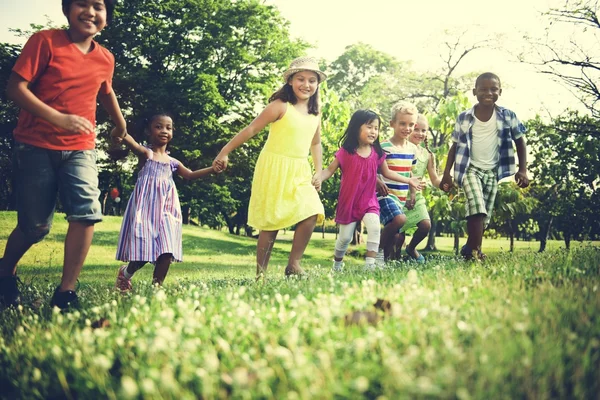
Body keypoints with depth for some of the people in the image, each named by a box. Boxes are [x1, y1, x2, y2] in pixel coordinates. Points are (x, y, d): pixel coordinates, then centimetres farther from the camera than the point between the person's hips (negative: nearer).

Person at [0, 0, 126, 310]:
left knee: (88, 210, -19)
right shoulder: (45, 41, -7)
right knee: (35, 226, 3)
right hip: (36, 148, -3)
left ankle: (65, 293, -10)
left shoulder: (105, 59, 6)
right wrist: (59, 118, -26)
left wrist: (121, 127, 42)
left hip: (80, 149, 3)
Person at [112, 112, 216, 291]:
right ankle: (125, 273, 22)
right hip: (146, 208, -5)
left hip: (165, 210, 5)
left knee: (167, 252, -6)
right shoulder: (146, 153, -2)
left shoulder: (172, 162, 14)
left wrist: (212, 169, 7)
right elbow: (134, 145, -24)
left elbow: (190, 175, 21)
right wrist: (123, 136, -49)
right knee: (143, 250, -7)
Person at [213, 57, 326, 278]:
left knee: (312, 213, -11)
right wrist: (224, 152, -12)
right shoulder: (281, 106, -9)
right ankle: (260, 272, 8)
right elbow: (251, 129, -10)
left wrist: (319, 172, 14)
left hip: (300, 172, 6)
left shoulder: (315, 113, 9)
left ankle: (293, 264, 3)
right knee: (271, 221, -4)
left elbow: (315, 144, 22)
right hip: (274, 169, -6)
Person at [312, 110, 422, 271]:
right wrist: (318, 178, -28)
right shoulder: (345, 152, -11)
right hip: (348, 202, -2)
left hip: (369, 202, 2)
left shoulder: (377, 153, -1)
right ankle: (337, 263, 32)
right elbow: (330, 170, -7)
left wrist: (408, 180, 10)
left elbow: (386, 172, 12)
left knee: (374, 227, -23)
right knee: (345, 237, 5)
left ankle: (370, 264, -13)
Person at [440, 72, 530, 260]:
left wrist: (522, 170, -4)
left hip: (492, 171, 2)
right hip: (471, 168, -2)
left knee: (485, 216, 6)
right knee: (477, 208, -22)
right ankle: (475, 250, -16)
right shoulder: (464, 118, -6)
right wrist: (447, 174, -2)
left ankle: (470, 248, 23)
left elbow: (520, 142, 4)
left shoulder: (507, 116, -6)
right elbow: (455, 146, 2)